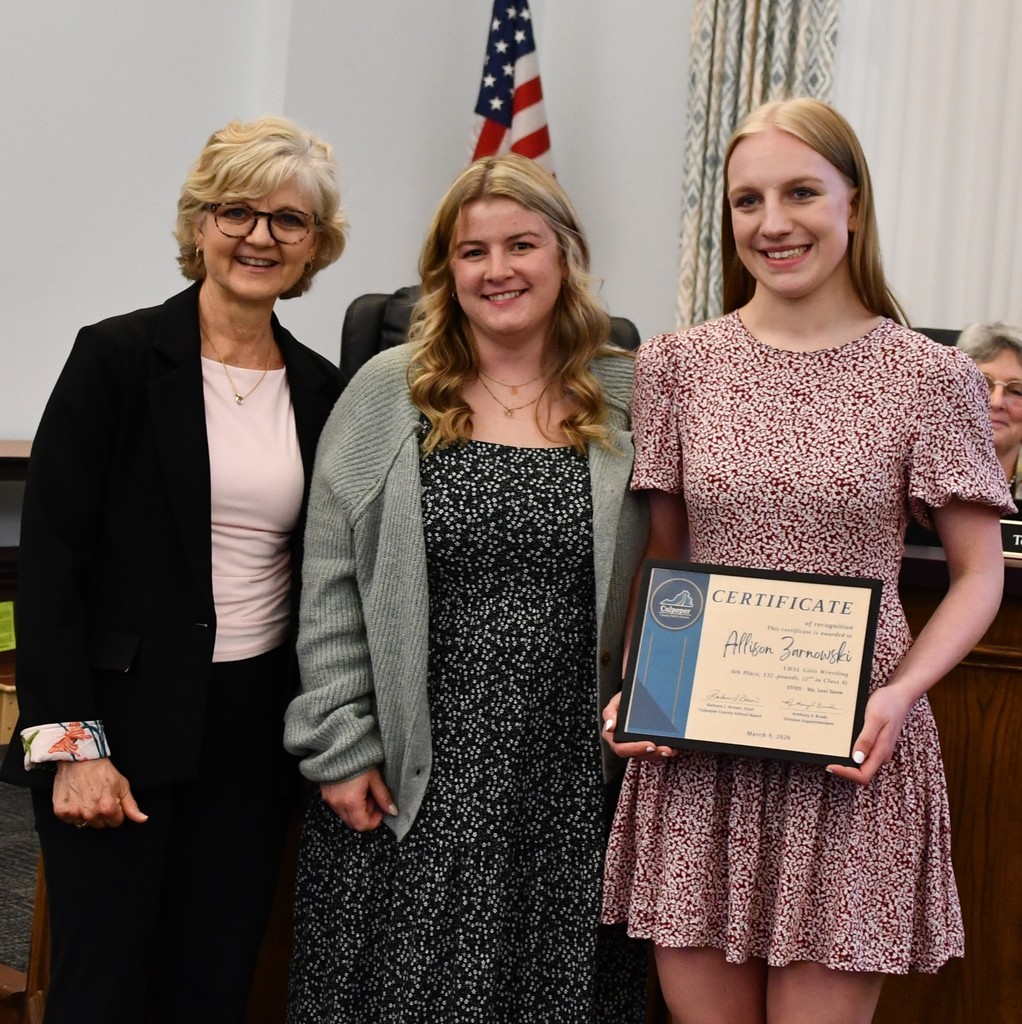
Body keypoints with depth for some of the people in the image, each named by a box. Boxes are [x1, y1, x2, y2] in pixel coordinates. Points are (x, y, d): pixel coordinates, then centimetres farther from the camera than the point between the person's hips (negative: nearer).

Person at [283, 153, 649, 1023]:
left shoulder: (626, 402, 3)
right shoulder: (388, 394, 2)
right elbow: (331, 588, 1)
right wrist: (340, 746, -3)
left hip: (572, 783, 1)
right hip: (412, 780, 0)